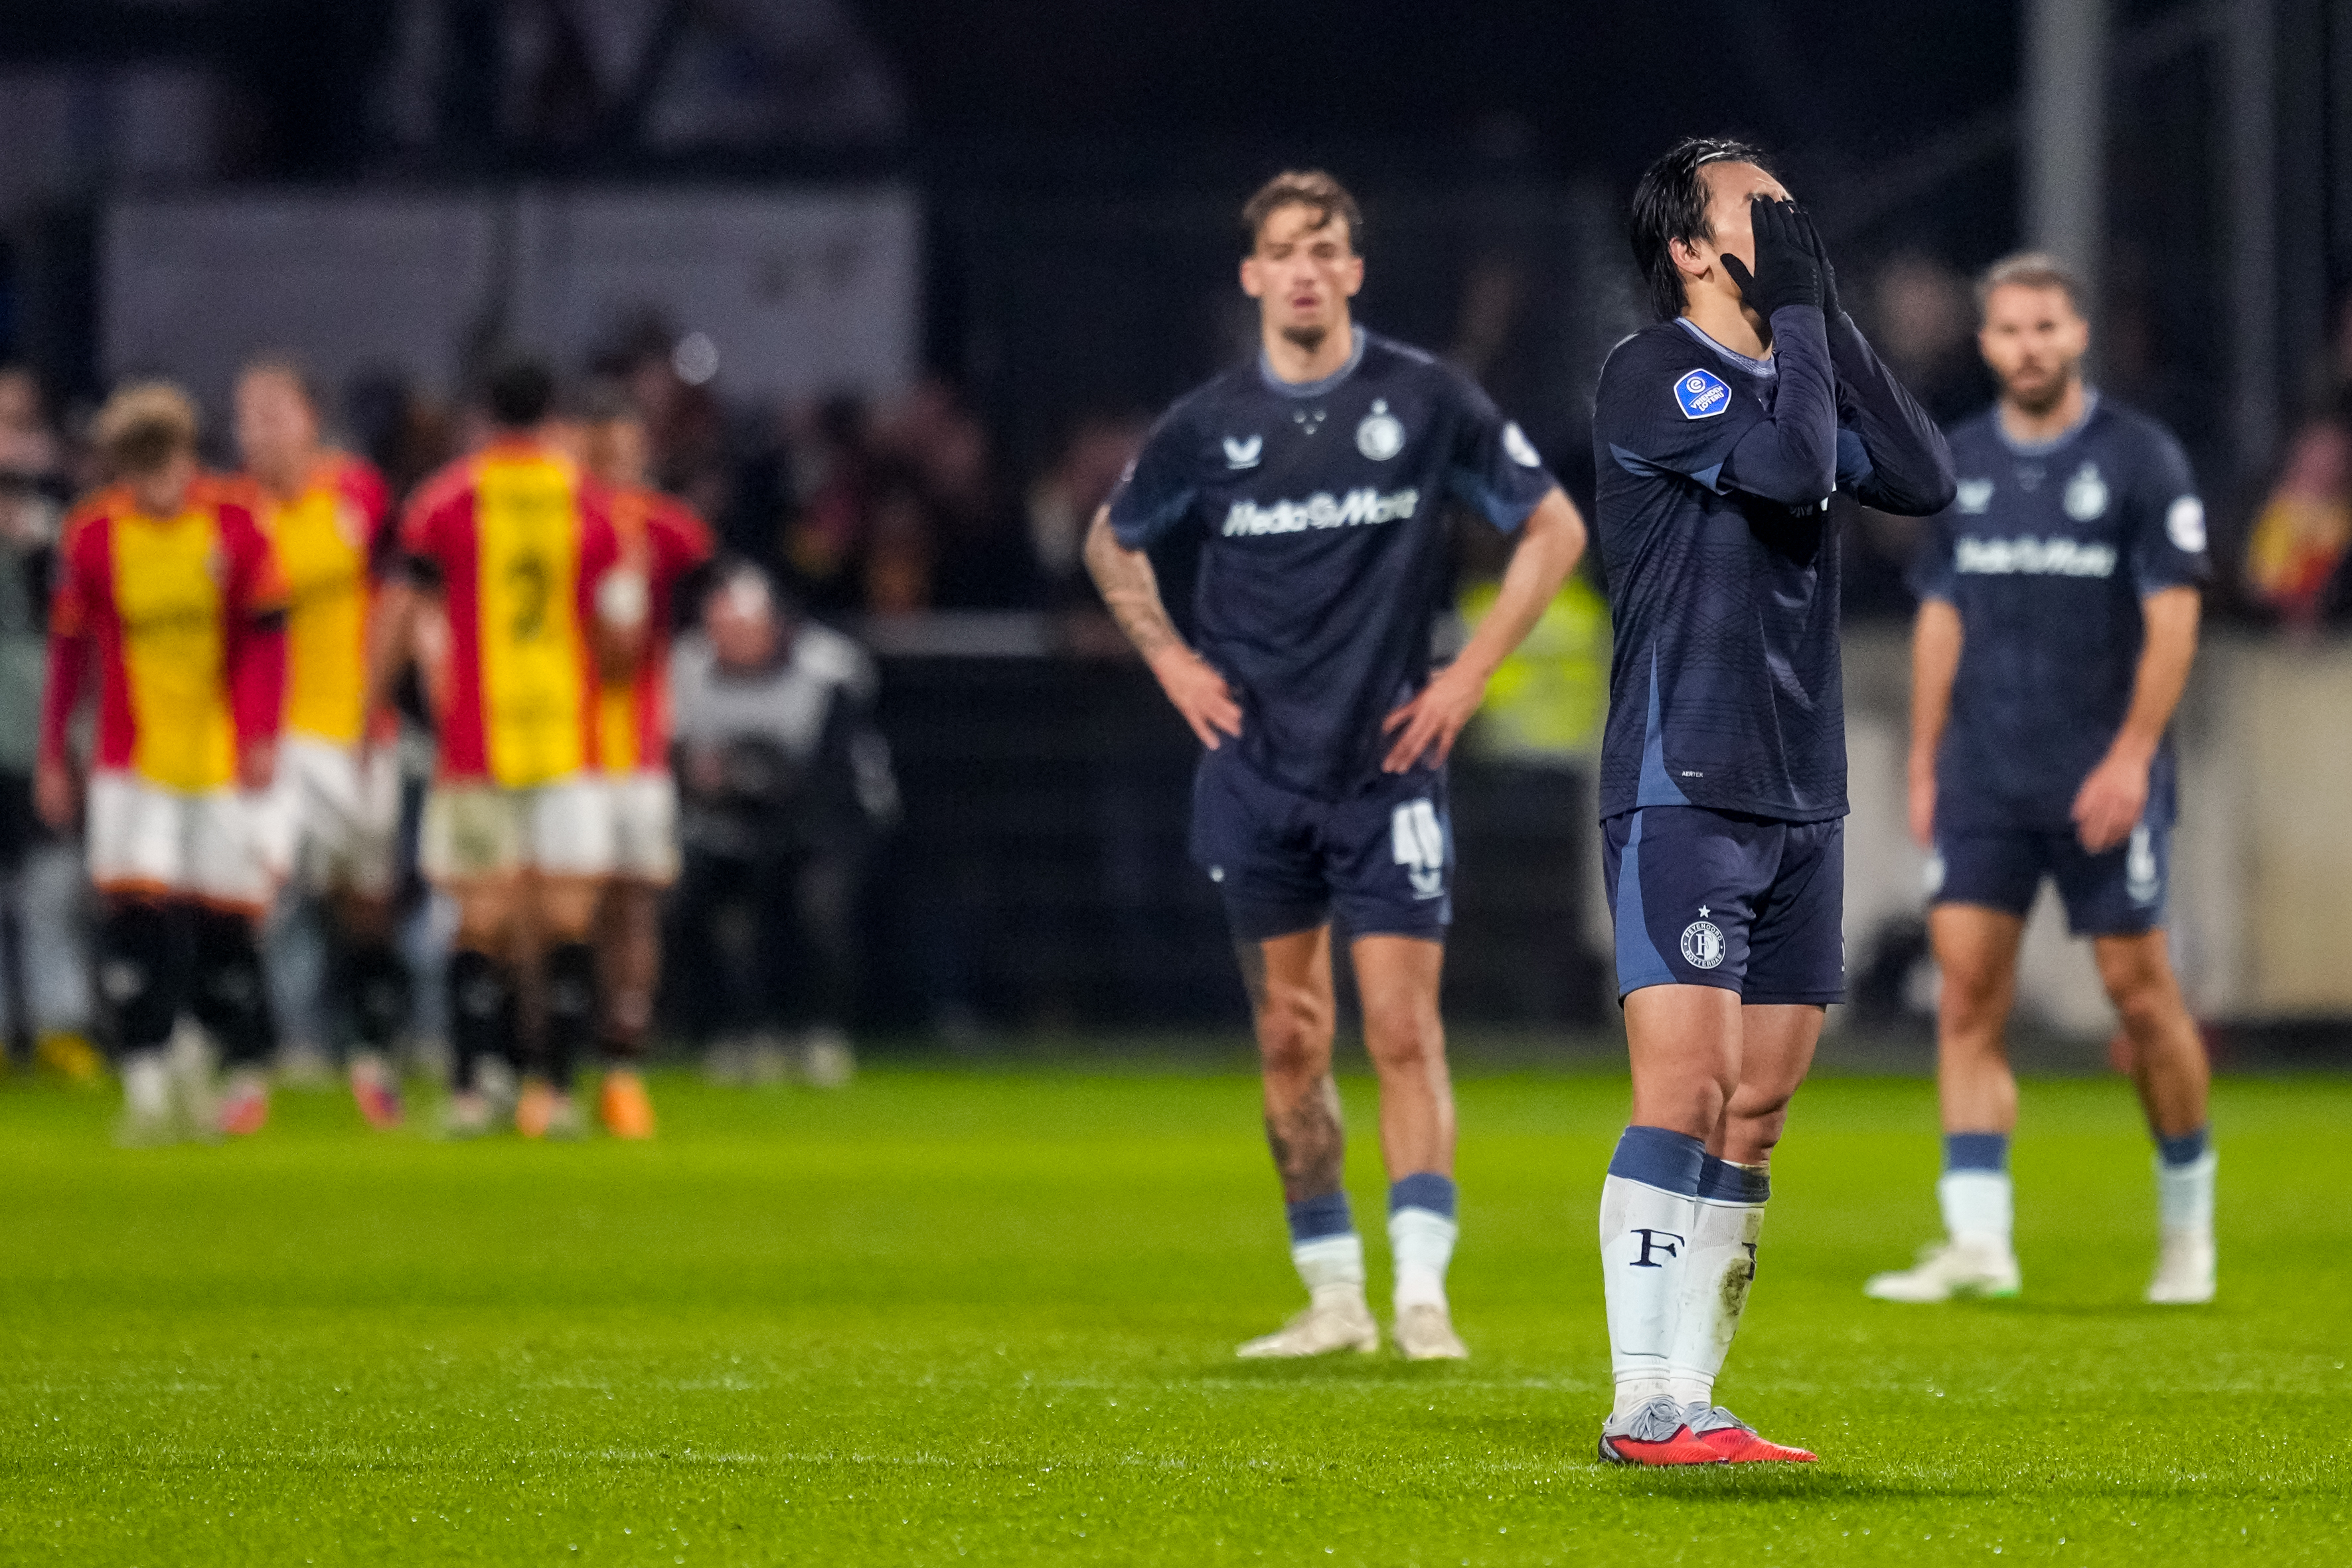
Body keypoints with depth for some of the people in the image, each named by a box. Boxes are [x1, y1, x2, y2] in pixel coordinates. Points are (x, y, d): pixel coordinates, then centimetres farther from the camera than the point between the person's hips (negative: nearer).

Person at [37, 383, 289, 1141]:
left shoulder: (232, 525, -5)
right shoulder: (92, 537, -4)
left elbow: (265, 638, 0)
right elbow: (68, 651, 5)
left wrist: (262, 736, -9)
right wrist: (52, 758, 8)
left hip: (223, 758, 0)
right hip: (131, 761, 0)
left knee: (226, 922, 5)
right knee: (133, 912, -14)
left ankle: (246, 1072, 21)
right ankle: (148, 1079, -12)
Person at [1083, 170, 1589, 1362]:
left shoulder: (1424, 400, -3)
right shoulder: (1208, 423, 2)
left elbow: (1554, 526, 4)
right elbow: (1113, 543, 20)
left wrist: (1472, 671, -2)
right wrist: (1171, 662, 7)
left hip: (1389, 765, -2)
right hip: (1256, 770, 2)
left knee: (1403, 1027, -10)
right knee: (1290, 1040, 5)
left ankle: (1422, 1293, -10)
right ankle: (1332, 1296, 14)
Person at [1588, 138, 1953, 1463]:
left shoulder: (1796, 369, 16)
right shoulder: (1653, 374, -7)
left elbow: (1925, 482, 3)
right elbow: (1792, 468, -21)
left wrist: (1835, 312, -1)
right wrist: (1796, 306, -11)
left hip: (1802, 799, 8)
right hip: (1681, 794, -8)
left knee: (1757, 1112, 5)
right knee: (1689, 1091, -13)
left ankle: (1695, 1400, 7)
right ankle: (1646, 1410, -13)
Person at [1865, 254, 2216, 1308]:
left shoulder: (2140, 457, -4)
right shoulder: (1963, 462, 10)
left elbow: (2173, 618, -7)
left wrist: (2132, 754, -15)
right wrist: (1924, 765, 11)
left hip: (2103, 778, -4)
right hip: (1984, 776, 4)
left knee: (2137, 986, 0)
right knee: (1966, 987, -7)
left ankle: (2187, 1218, 19)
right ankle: (1977, 1241, -11)